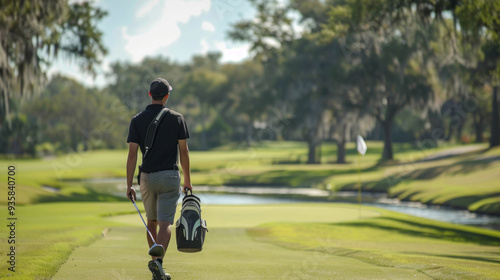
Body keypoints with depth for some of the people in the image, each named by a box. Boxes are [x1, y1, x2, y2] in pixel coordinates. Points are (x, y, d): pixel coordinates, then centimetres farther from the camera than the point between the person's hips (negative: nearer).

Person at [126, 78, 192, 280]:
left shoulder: (137, 120, -2)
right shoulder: (176, 119, -3)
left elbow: (132, 154, -5)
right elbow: (184, 151, -1)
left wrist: (129, 185, -2)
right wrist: (187, 180, 10)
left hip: (147, 177, 2)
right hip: (169, 176, -2)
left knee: (151, 222, 18)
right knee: (165, 223, -8)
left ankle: (155, 263, 26)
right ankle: (158, 260, -28)